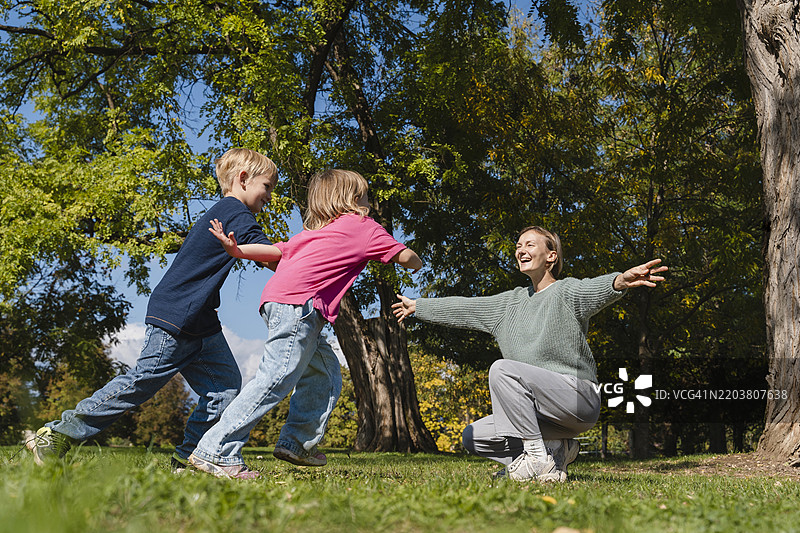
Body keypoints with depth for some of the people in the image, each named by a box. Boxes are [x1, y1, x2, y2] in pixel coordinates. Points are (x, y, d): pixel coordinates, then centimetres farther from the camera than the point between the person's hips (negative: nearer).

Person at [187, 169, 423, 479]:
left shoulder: (313, 232, 32)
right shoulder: (364, 227, 13)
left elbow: (277, 250, 17)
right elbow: (404, 257, 16)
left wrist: (235, 250, 8)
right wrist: (415, 263, 37)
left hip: (278, 300, 9)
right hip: (298, 303, -9)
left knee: (325, 374, 15)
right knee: (276, 378, -14)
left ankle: (296, 442, 14)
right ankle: (216, 452, -17)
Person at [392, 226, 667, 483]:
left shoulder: (566, 291, -4)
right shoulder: (513, 301, 17)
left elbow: (595, 289, -28)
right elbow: (463, 308, 26)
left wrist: (621, 280, -52)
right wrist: (417, 306, 33)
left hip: (578, 397, -8)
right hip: (544, 414, 8)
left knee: (503, 368, -28)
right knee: (473, 438, 2)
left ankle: (539, 458, -20)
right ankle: (556, 449, 4)